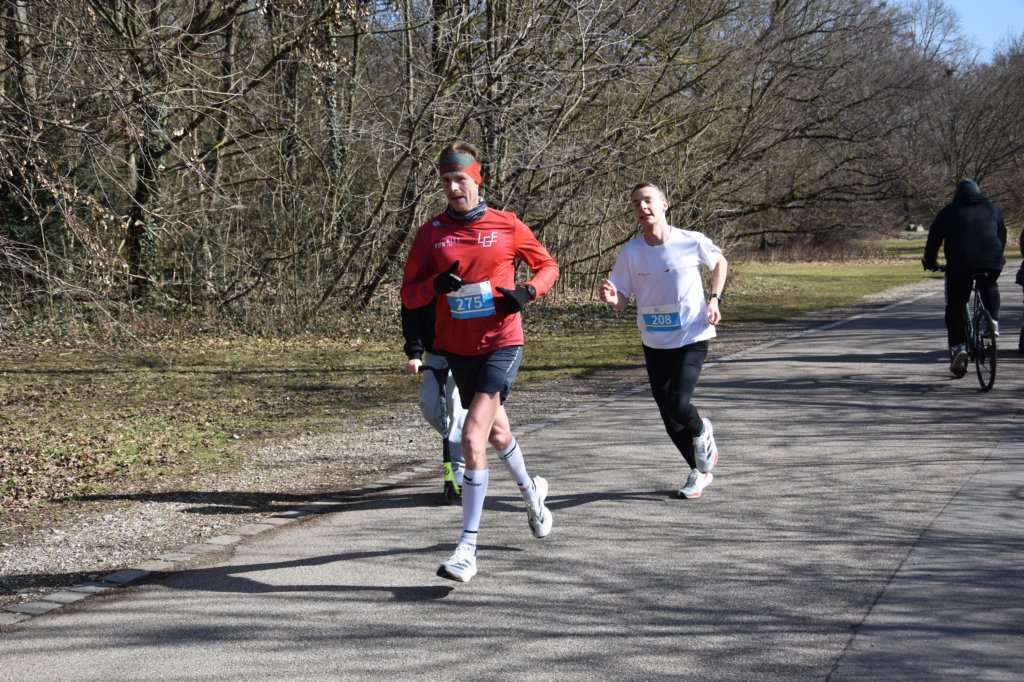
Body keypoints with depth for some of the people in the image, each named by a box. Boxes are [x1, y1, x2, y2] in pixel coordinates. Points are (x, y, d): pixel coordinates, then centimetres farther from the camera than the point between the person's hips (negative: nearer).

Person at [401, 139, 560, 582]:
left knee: (473, 438, -18)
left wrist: (527, 291, -11)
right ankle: (531, 491, 53)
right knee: (496, 431, 22)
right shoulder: (431, 233, 1)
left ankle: (467, 550, -15)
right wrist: (436, 285, -20)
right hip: (457, 349, 4)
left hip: (501, 345, -4)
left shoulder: (507, 226, -4)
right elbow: (408, 296, 1)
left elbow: (548, 266, 9)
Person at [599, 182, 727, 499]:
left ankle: (701, 431, 16)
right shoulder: (630, 252, -7)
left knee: (677, 404, -20)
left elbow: (719, 262, 9)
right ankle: (700, 470, 30)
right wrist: (611, 298, -26)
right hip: (654, 342, 3)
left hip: (692, 338, -3)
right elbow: (622, 298, -3)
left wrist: (715, 299, -3)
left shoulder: (692, 242, -11)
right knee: (668, 416, 7)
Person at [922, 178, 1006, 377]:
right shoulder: (992, 209, 22)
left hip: (960, 264, -2)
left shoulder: (949, 211, 15)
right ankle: (993, 321, 14)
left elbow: (934, 238, 18)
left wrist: (930, 261, 30)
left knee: (955, 307, 6)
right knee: (989, 288, 34)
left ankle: (958, 347, -9)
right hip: (991, 262, 2)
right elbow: (1002, 235, 31)